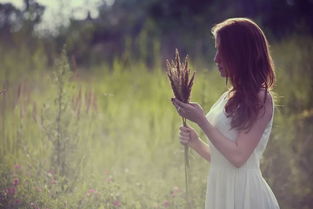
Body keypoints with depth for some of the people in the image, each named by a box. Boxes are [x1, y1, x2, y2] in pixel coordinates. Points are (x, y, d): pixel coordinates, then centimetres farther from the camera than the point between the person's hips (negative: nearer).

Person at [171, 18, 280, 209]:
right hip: (220, 188, 7)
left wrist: (201, 121, -15)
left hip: (244, 191, -7)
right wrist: (195, 142, -3)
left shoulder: (260, 99, -12)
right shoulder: (230, 98, 9)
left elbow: (238, 156, -19)